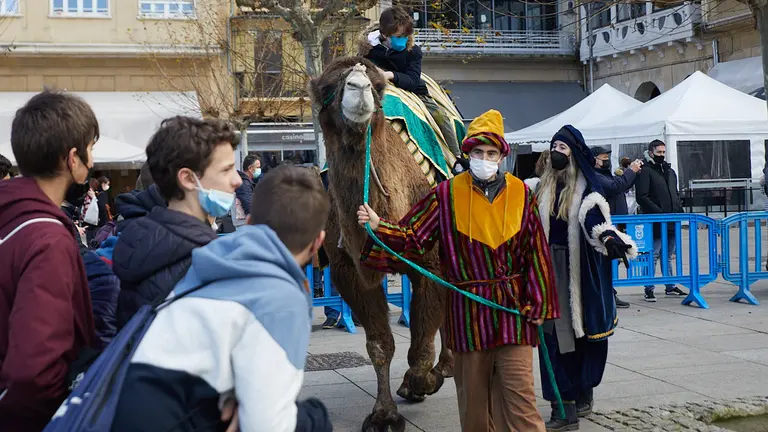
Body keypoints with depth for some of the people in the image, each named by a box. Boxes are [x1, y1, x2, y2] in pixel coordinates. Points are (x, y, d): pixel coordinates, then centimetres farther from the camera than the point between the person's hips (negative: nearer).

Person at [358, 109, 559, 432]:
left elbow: (535, 253, 4)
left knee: (519, 392, -5)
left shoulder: (520, 194, 1)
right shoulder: (448, 194, -1)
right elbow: (412, 237, -2)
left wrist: (536, 305, 1)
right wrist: (378, 227, -19)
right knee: (472, 395, 11)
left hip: (512, 308, 0)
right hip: (467, 310, 1)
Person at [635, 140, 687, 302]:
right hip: (655, 222, -7)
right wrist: (659, 212, -18)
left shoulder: (670, 171, 20)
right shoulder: (645, 171, -5)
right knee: (653, 255, -5)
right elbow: (642, 197, -13)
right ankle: (649, 289, 0)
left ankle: (670, 286, 22)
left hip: (672, 221, 7)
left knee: (668, 255, 14)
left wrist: (679, 209, 9)